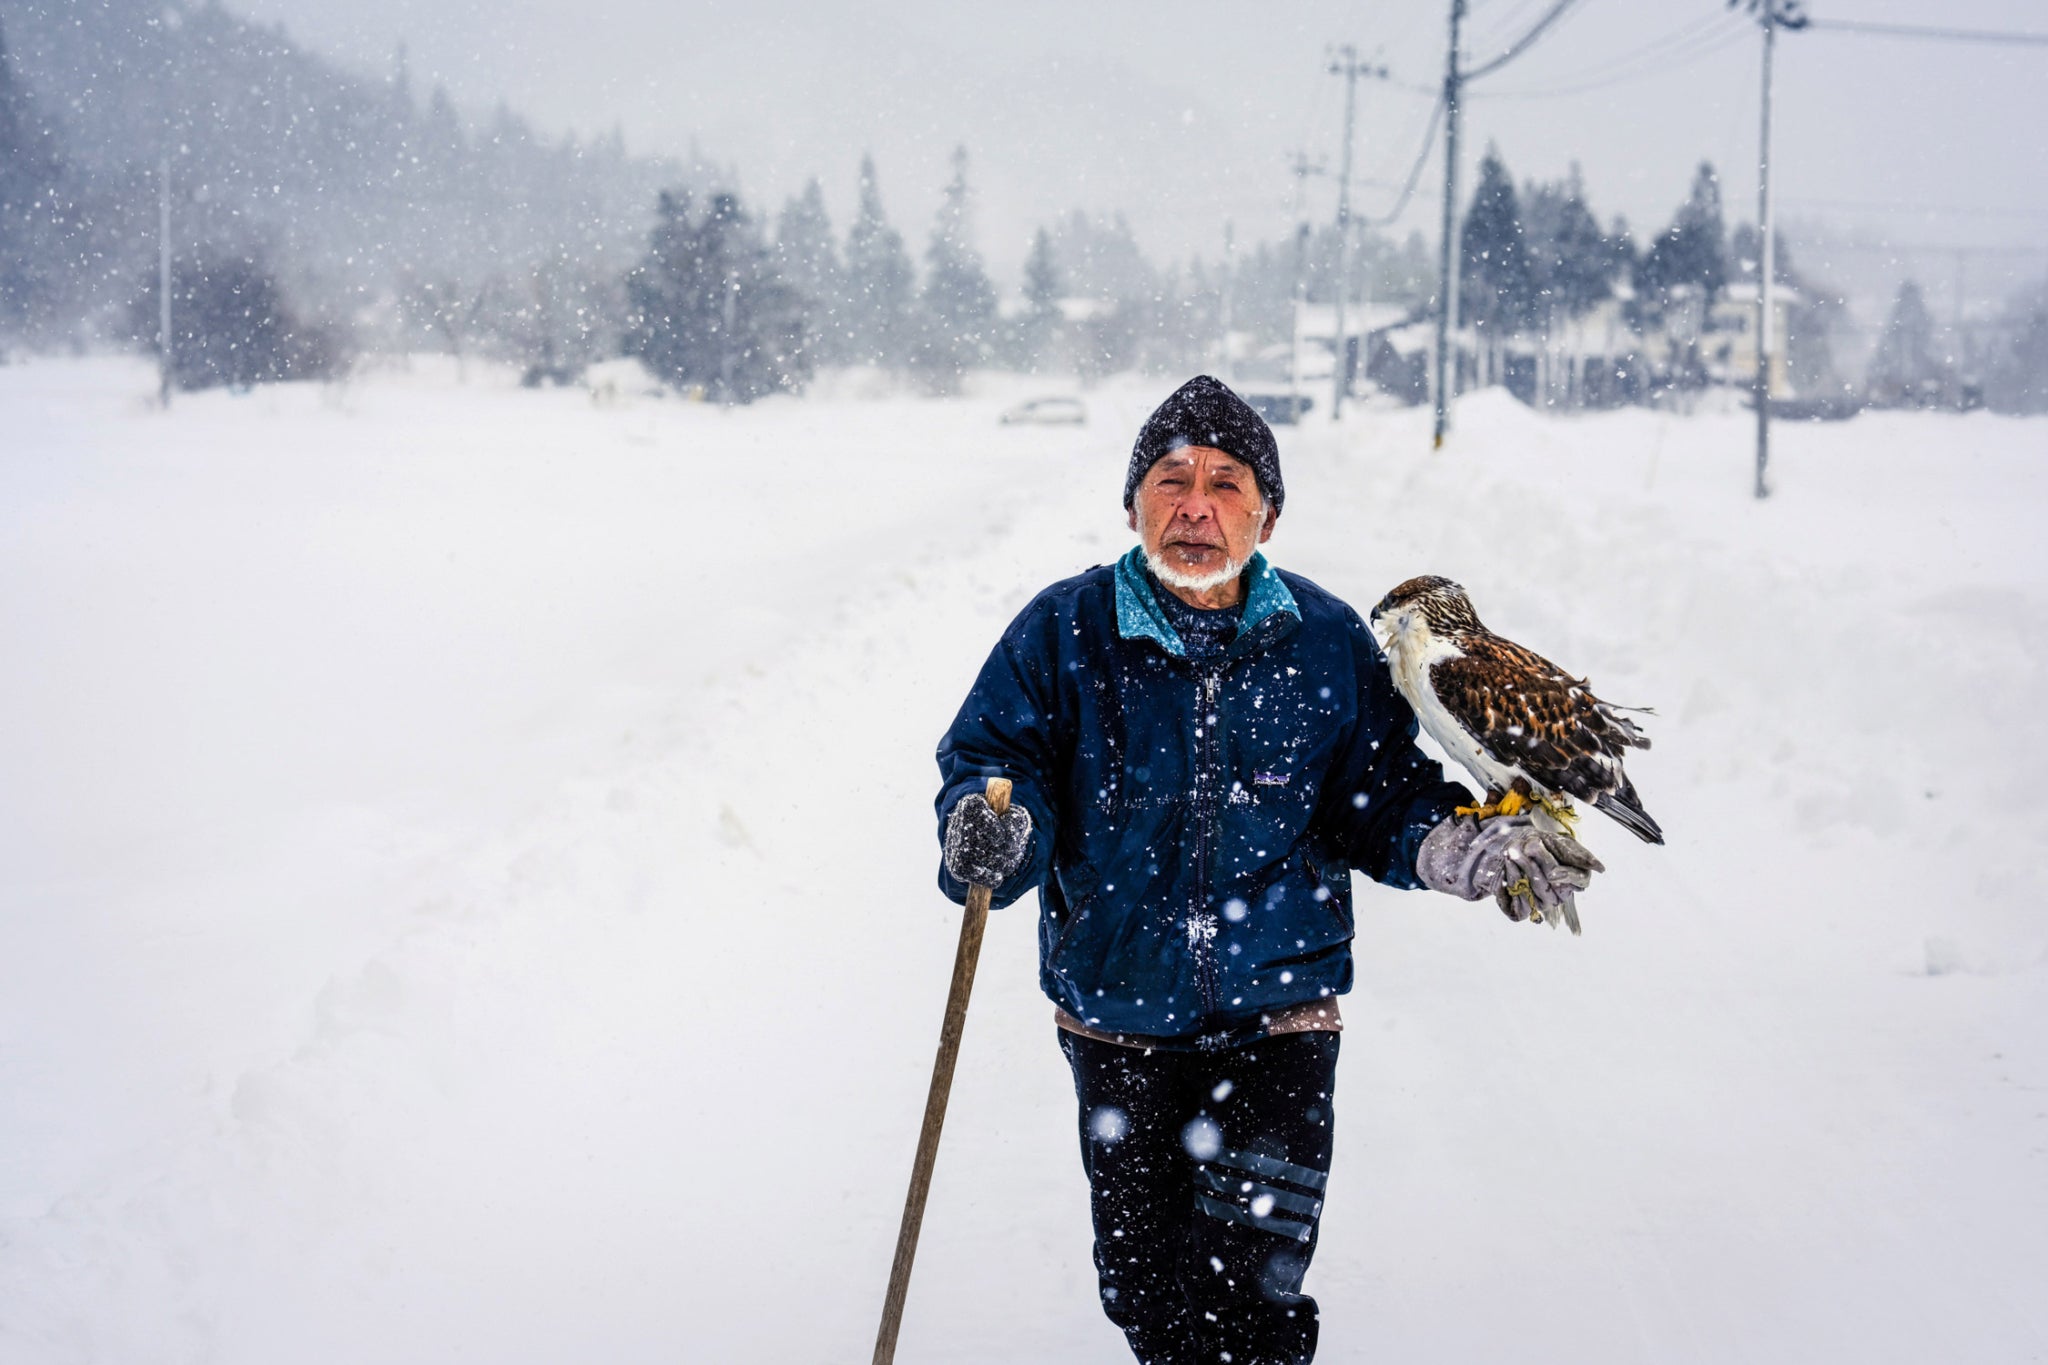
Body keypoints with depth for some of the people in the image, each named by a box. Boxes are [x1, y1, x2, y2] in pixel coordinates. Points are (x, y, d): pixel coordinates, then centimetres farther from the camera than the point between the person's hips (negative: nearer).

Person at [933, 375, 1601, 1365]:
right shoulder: (1065, 633, -5)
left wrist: (1465, 846, -13)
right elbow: (990, 758, -6)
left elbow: (1382, 796, 7)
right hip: (1119, 1025, 1)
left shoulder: (1327, 644, -1)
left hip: (1279, 1022, -1)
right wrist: (993, 829, -29)